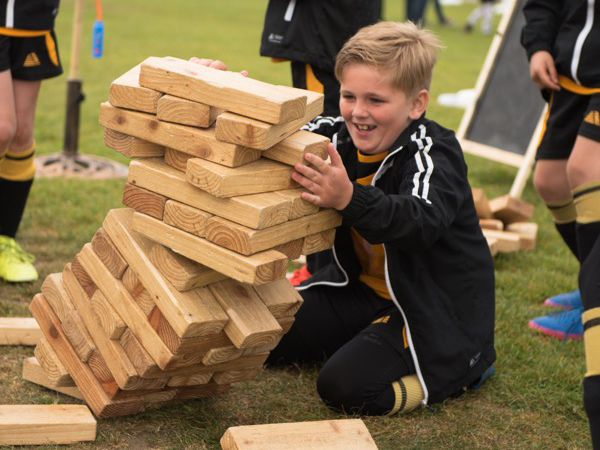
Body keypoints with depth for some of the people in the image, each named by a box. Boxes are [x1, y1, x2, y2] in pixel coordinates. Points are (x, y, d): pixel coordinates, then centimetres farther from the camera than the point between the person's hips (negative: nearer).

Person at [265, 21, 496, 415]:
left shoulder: (434, 152, -25)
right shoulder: (338, 136, -5)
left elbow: (422, 221, -43)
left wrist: (350, 199, -60)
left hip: (437, 308, -7)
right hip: (365, 287, 8)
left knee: (346, 387, -23)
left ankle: (468, 361, 1)